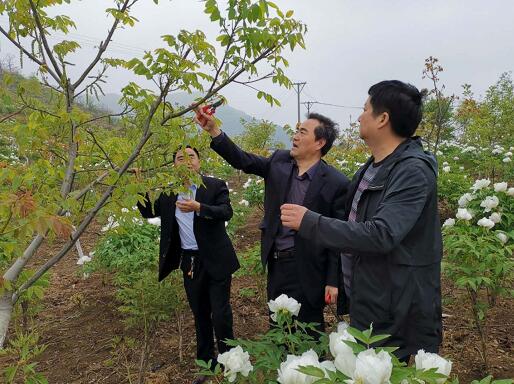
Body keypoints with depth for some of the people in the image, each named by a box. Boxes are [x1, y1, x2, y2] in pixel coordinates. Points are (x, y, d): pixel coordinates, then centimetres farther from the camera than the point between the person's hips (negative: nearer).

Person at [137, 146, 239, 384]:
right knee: (200, 315, 16)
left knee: (220, 314, 0)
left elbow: (227, 212, -20)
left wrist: (198, 207, -35)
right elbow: (148, 212, 11)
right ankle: (206, 364, 32)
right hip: (189, 262, 4)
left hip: (215, 261, -4)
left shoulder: (215, 186, -7)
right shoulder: (167, 193, 5)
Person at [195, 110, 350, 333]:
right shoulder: (280, 161, 1)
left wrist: (333, 281, -10)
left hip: (306, 270, -5)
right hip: (275, 263, 5)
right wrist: (213, 130, -10)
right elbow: (243, 160, 2)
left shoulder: (336, 183, -14)